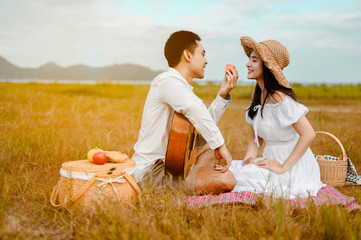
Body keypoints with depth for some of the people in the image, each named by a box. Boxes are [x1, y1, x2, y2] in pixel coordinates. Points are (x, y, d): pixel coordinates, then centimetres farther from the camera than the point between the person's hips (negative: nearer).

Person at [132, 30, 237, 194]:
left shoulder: (180, 86, 17)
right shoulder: (167, 81, -16)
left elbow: (204, 124, 15)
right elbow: (193, 107, -39)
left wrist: (222, 95, 8)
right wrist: (220, 145, -34)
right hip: (152, 171, -11)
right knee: (225, 180, -25)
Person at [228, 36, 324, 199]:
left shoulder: (279, 97, -21)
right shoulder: (256, 95, 6)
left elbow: (308, 134, -26)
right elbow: (256, 138, 11)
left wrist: (283, 167, -22)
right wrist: (247, 160, -7)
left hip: (294, 167, -8)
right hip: (273, 160, 8)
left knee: (233, 179, -19)